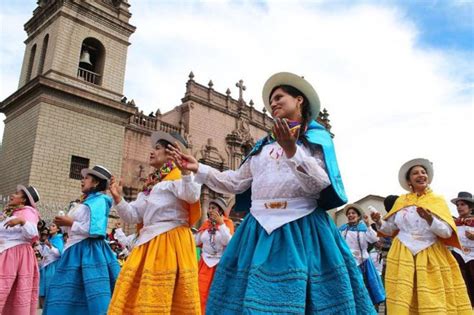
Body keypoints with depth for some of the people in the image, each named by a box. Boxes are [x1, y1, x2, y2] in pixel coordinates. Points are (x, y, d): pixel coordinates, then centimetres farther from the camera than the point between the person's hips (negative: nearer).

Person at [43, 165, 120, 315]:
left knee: (93, 298, -9)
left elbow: (94, 230, -20)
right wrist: (64, 223, 7)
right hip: (75, 251, 10)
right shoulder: (86, 202, 21)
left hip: (89, 252, -10)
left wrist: (70, 223, -12)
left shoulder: (98, 201, -8)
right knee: (67, 297, 10)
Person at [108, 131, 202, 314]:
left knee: (158, 297, -5)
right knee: (132, 296, 9)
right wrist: (118, 199, 5)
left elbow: (192, 196, -22)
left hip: (171, 241, -8)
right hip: (148, 242, 8)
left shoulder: (178, 175, -1)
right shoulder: (151, 185, 22)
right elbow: (133, 216, 18)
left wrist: (185, 171, -33)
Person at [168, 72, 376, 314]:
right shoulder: (263, 145, 19)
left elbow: (320, 185, -8)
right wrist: (198, 169, 8)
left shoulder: (317, 138, 6)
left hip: (301, 227, -4)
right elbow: (236, 183, 15)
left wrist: (292, 150, -18)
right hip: (261, 229, 4)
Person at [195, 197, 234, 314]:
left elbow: (228, 242, -18)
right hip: (205, 263, 4)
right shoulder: (206, 224, 7)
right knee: (202, 293, 0)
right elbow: (197, 241, 9)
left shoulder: (228, 223, -5)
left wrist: (221, 224, -21)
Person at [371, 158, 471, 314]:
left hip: (431, 257, 0)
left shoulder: (438, 200, 5)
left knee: (434, 302, -1)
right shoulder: (401, 201, 8)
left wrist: (429, 219, -21)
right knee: (401, 301, -4)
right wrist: (379, 221, -8)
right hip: (402, 256, 1)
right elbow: (391, 230, 12)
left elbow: (447, 232, -4)